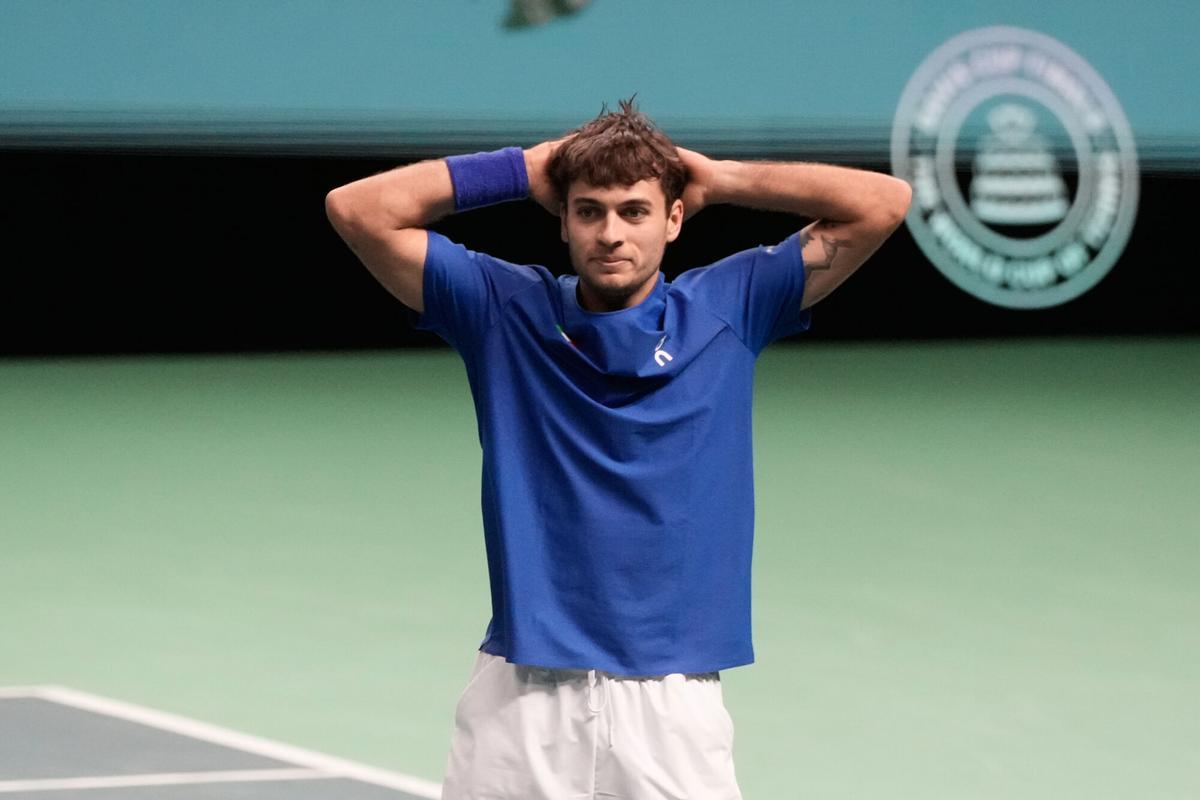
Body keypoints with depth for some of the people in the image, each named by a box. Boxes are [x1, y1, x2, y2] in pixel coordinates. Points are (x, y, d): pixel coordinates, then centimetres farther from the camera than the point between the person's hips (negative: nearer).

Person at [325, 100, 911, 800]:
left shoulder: (729, 309, 4)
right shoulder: (504, 309, 4)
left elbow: (883, 204, 0)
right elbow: (356, 209, 0)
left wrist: (721, 178, 2)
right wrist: (522, 169, 2)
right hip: (520, 698, 0)